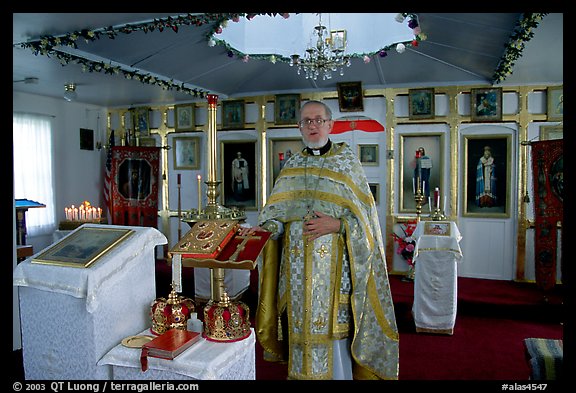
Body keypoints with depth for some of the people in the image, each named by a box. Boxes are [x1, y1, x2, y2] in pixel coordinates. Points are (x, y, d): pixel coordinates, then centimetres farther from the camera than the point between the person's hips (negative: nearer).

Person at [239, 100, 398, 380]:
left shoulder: (347, 162, 2)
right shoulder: (292, 165, 11)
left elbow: (363, 213, -2)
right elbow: (278, 212, 5)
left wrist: (337, 225, -17)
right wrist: (263, 227, -13)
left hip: (334, 261, -3)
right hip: (297, 263, 3)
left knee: (332, 321, 1)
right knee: (302, 320, 9)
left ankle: (338, 373, 21)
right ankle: (303, 371, 27)